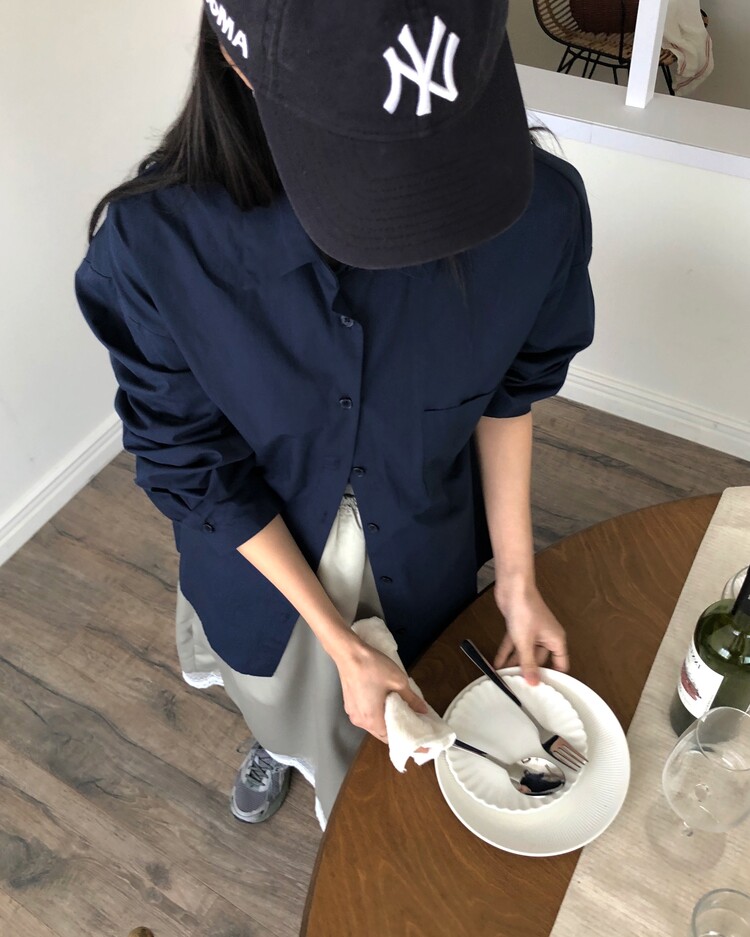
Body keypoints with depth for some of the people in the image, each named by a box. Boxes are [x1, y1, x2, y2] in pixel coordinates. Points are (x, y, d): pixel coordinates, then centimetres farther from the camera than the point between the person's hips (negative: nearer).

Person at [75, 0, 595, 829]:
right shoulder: (156, 243, -34)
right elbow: (195, 470, -20)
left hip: (426, 558, 1)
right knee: (284, 696, 34)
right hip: (266, 558, 0)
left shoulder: (538, 208, -30)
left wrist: (517, 579, -9)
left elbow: (509, 392, -10)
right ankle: (279, 741, 73)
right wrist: (340, 644, -17)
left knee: (397, 750, 31)